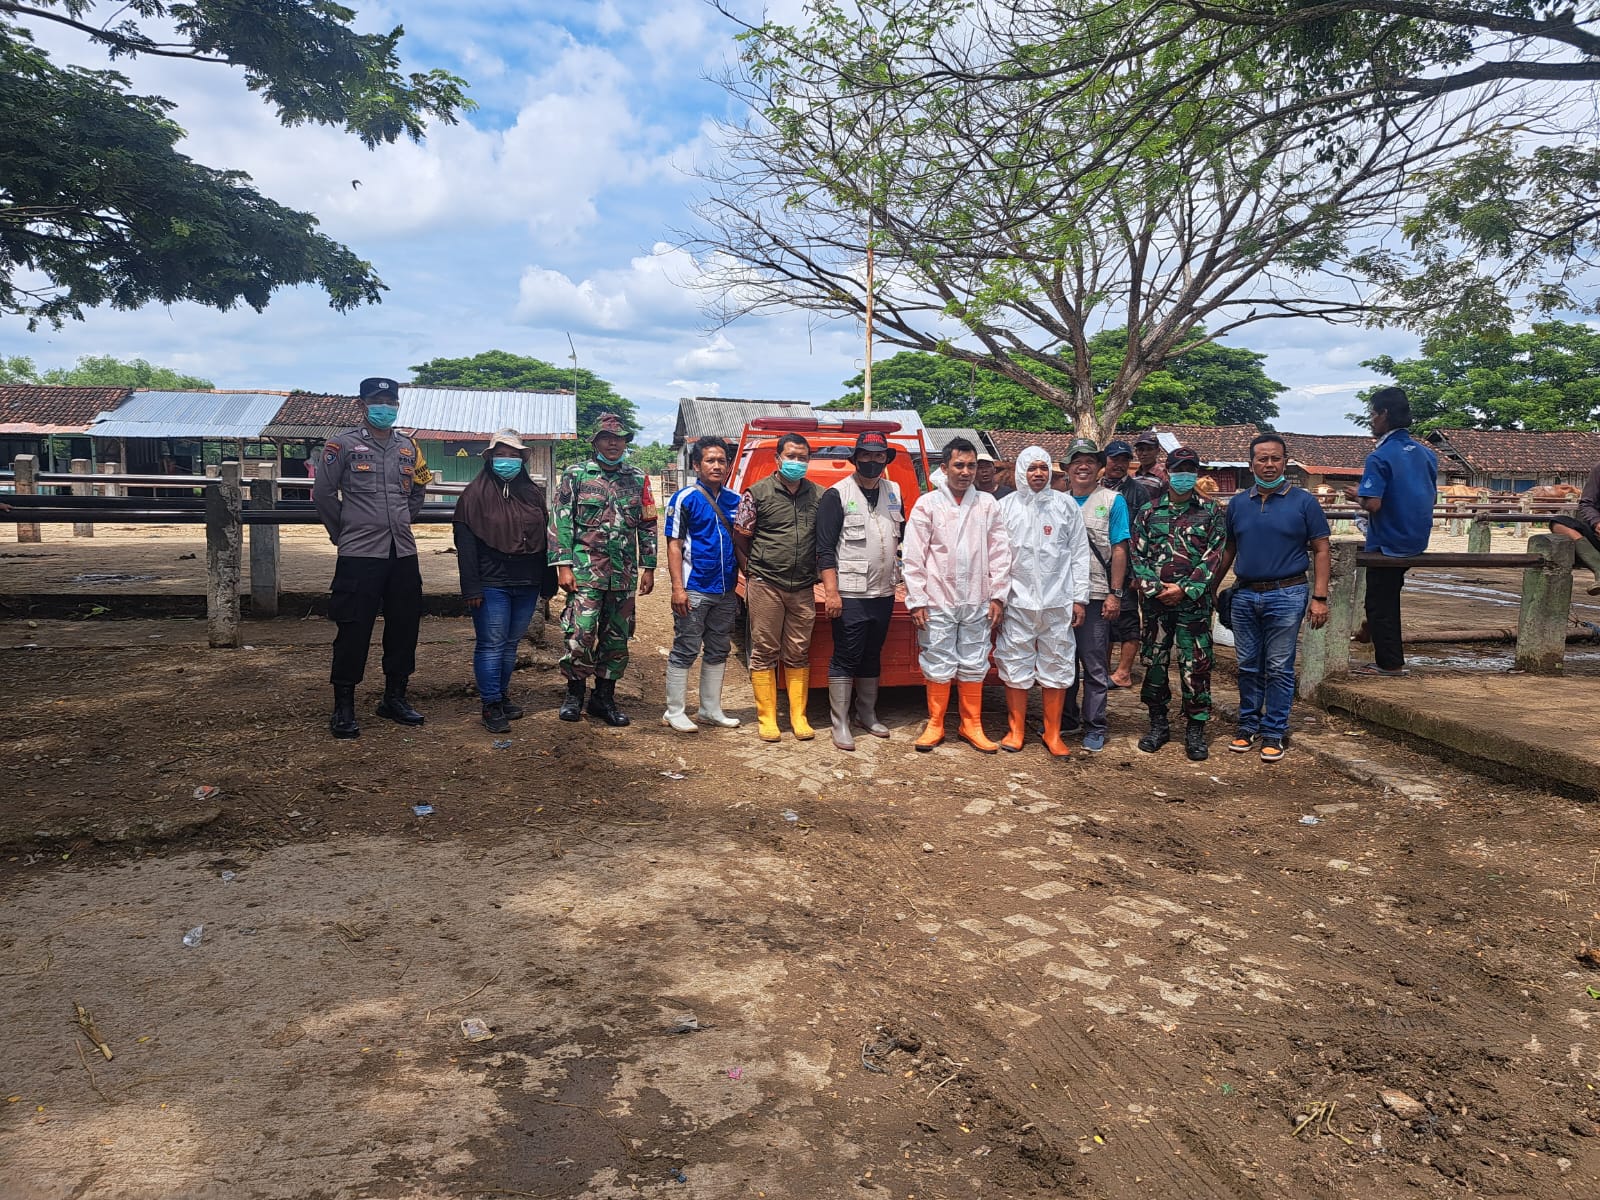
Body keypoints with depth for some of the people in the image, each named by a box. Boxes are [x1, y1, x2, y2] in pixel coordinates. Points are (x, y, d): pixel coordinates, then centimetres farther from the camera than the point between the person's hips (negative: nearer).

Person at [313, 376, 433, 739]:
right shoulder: (343, 444, -4)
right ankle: (343, 707, 7)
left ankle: (395, 698, 24)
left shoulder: (408, 447, 11)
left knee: (405, 627, 10)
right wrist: (344, 531, 5)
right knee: (354, 631, -3)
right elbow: (323, 493, -2)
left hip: (403, 552, 5)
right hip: (359, 555, -5)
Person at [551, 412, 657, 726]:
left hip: (624, 573, 3)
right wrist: (563, 566, -9)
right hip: (585, 570, -3)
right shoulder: (575, 475, 2)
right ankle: (575, 692, 11)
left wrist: (648, 567, 8)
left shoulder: (637, 479, 11)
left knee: (617, 637, 8)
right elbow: (562, 522, -2)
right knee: (580, 633, -8)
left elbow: (648, 525, 13)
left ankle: (604, 697, 20)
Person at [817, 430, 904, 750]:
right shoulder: (837, 495, -6)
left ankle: (868, 714, 28)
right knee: (845, 659, -1)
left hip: (884, 592, 6)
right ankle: (840, 724, 7)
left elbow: (904, 535, 21)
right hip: (850, 594, -5)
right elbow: (825, 548, -10)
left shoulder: (894, 493, 11)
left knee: (872, 657, 16)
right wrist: (831, 592, -16)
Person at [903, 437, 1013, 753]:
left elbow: (1000, 553, 6)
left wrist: (998, 596, 1)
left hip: (977, 602, 2)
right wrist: (916, 601, -7)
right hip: (938, 602, -2)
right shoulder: (927, 505, -1)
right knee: (939, 666, 4)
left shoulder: (988, 504, 5)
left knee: (974, 666, 9)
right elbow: (913, 557, -3)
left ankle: (971, 726, 22)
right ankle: (935, 725, 19)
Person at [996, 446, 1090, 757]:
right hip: (1018, 601, 0)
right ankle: (1016, 729, 20)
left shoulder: (1066, 505, 4)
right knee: (1015, 667, 5)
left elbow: (1079, 553, 5)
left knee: (1057, 667, 6)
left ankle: (1053, 734, 18)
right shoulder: (1006, 507, 3)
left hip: (1057, 602, 1)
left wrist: (1079, 598, 1)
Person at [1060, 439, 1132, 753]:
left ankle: (1095, 727, 10)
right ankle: (1066, 718, 24)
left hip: (1095, 595, -4)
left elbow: (1119, 551, -3)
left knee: (1094, 665, 0)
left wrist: (1115, 594, -9)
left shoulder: (1112, 501, 1)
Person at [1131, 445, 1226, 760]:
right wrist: (1153, 588, -9)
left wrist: (1184, 589, -12)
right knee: (1154, 662, 7)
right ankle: (1158, 725, 20)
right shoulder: (1148, 512, 8)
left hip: (1195, 602, -2)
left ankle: (1196, 731, 9)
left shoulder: (1211, 513, 4)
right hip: (1155, 601, 2)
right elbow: (1137, 556, 4)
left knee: (1196, 666, -1)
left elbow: (1213, 558, -3)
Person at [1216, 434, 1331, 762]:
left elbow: (1321, 550, -2)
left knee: (1279, 669, 2)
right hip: (1244, 596, 3)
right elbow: (1228, 549, 15)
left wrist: (1319, 597, -8)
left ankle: (1274, 732, 11)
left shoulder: (1303, 501, -2)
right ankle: (1248, 724, 23)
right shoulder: (1238, 504, 7)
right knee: (1248, 667, 11)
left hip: (1286, 596, -3)